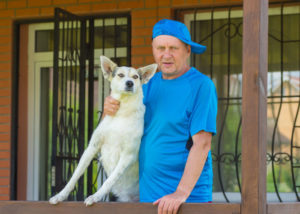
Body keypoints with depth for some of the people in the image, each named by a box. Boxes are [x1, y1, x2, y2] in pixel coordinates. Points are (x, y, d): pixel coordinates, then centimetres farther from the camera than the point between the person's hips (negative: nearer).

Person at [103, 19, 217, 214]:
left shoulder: (202, 86, -8)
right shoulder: (151, 84, 12)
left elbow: (202, 143, -16)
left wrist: (181, 193, -24)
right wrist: (109, 109, -3)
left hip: (189, 197, -6)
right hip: (147, 196, 6)